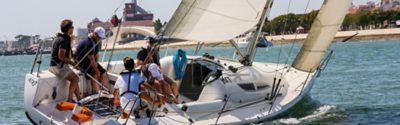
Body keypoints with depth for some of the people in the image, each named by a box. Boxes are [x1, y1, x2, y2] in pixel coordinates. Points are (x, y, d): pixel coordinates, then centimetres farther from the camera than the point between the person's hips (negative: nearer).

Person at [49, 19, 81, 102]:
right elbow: (61, 56, -23)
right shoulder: (64, 40, -17)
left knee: (74, 79, 12)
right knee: (75, 78, -10)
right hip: (58, 66, -10)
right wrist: (73, 63, -16)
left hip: (54, 65, 10)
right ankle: (69, 99, -12)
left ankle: (79, 99, 11)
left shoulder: (59, 38, 15)